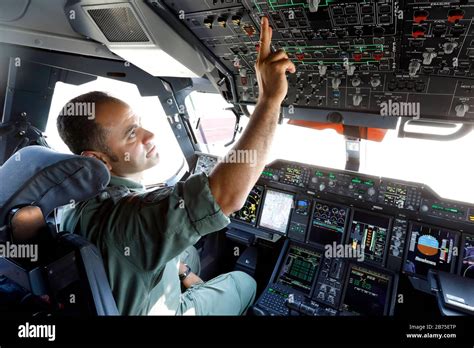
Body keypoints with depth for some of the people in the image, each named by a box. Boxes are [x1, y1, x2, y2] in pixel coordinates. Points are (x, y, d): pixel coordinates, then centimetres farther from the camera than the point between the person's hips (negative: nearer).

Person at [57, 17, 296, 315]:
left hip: (129, 300, 7)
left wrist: (182, 269, 8)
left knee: (189, 252, 29)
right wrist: (271, 97, -51)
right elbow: (227, 195, -58)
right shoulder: (125, 217, -45)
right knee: (245, 283, 15)